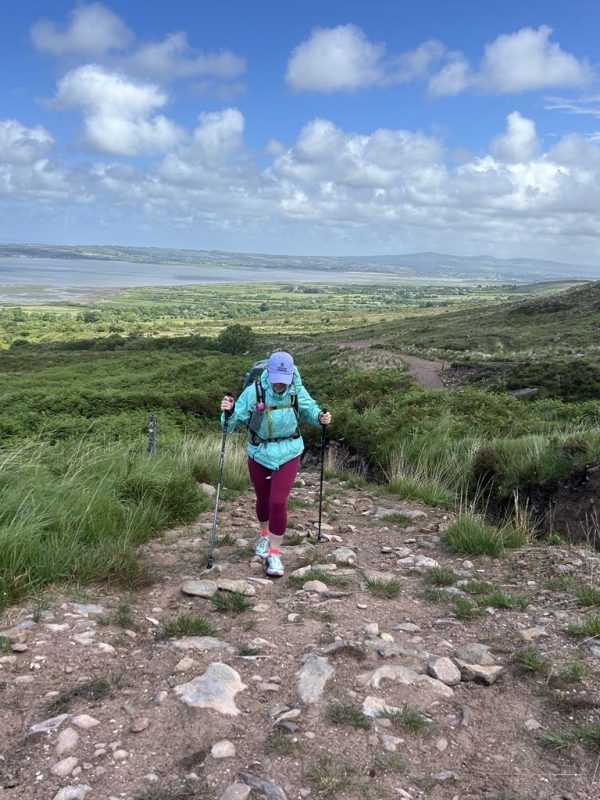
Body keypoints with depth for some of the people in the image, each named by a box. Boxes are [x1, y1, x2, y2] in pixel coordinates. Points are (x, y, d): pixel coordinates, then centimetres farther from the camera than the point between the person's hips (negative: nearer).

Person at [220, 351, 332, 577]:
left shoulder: (297, 391, -14)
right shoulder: (253, 392, -20)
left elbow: (309, 409, 6)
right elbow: (235, 421, -16)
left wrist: (320, 417, -14)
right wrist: (229, 411, -38)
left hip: (288, 454, -1)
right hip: (259, 454, 1)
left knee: (278, 502, -11)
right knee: (263, 499, 19)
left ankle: (274, 553, 3)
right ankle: (265, 535, 49)